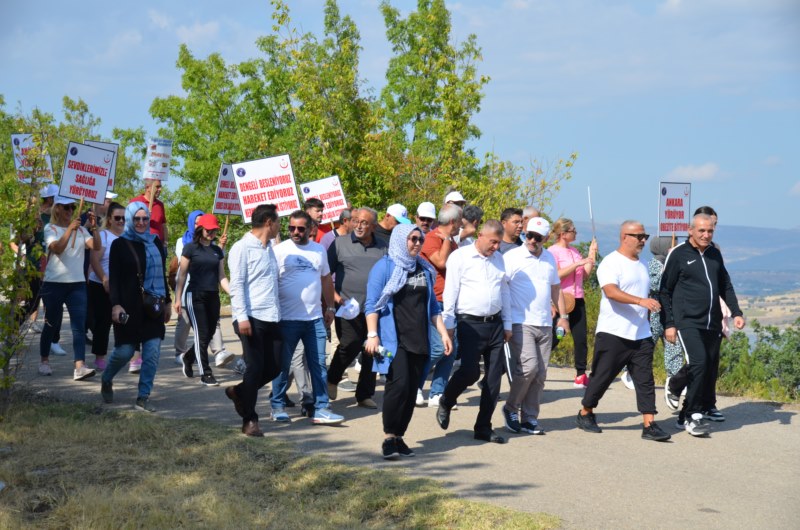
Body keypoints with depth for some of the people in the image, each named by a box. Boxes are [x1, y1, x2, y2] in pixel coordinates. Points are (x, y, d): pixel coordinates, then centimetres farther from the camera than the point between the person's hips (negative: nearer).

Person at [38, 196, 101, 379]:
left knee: (79, 325, -9)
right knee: (52, 324, 9)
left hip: (77, 283, 3)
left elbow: (96, 246, -3)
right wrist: (70, 230, -28)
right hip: (54, 283, -3)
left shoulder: (80, 229, 8)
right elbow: (57, 248, -20)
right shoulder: (50, 229, -2)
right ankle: (44, 361, 28)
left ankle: (80, 367, -16)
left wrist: (94, 227, -15)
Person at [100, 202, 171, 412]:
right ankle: (106, 380, 29)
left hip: (153, 307, 4)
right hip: (129, 307, -4)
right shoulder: (120, 244, -2)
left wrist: (167, 302, 16)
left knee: (152, 353, -4)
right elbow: (113, 278, -6)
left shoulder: (155, 242, 11)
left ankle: (143, 397, 2)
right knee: (124, 351, -1)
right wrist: (116, 305, -16)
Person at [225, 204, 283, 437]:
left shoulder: (268, 248, 18)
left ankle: (239, 392, 28)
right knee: (255, 367, -3)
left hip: (271, 317, 8)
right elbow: (236, 284, -12)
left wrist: (278, 312, 14)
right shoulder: (242, 247, -6)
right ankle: (249, 420, 8)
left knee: (274, 366, 6)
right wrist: (242, 317, -19)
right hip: (252, 318, -7)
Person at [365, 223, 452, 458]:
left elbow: (432, 306, 24)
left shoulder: (424, 269, 18)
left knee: (412, 389, 3)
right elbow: (372, 304, -4)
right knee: (399, 384, -18)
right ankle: (389, 437, -13)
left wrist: (443, 333, 16)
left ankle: (399, 436, 10)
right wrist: (372, 335, -14)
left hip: (419, 340, 6)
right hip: (394, 339, -6)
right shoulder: (385, 267, 0)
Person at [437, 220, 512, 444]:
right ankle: (445, 404, 16)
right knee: (470, 371, -13)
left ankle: (484, 427, 13)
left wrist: (507, 324, 17)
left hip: (495, 324, 6)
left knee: (494, 376, 4)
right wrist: (449, 325, -8)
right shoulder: (460, 257, -4)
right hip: (470, 324, -6)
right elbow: (450, 292, -5)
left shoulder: (498, 259, 13)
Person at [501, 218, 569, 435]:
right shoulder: (512, 257, -4)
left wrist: (563, 315, 20)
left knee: (540, 373, 4)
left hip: (545, 325, 6)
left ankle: (529, 418, 12)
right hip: (521, 323, -6)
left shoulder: (550, 259, 14)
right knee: (528, 366, -17)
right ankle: (511, 408, 3)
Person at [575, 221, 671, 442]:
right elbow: (611, 291, -25)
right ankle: (585, 414, 21)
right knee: (602, 377, 3)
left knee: (645, 380, -1)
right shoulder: (611, 262, -8)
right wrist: (640, 301, -36)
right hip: (613, 333, -6)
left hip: (641, 335, 7)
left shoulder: (641, 265, 17)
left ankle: (649, 426, -4)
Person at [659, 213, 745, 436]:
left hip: (713, 324, 6)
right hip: (688, 323, -6)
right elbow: (665, 291, -1)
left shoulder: (715, 254, 14)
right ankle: (691, 416, -12)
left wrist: (736, 312, 11)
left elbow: (726, 286, 23)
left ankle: (706, 406, 22)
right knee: (698, 363, -19)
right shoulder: (678, 254, -2)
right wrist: (669, 324, -5)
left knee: (711, 367, 6)